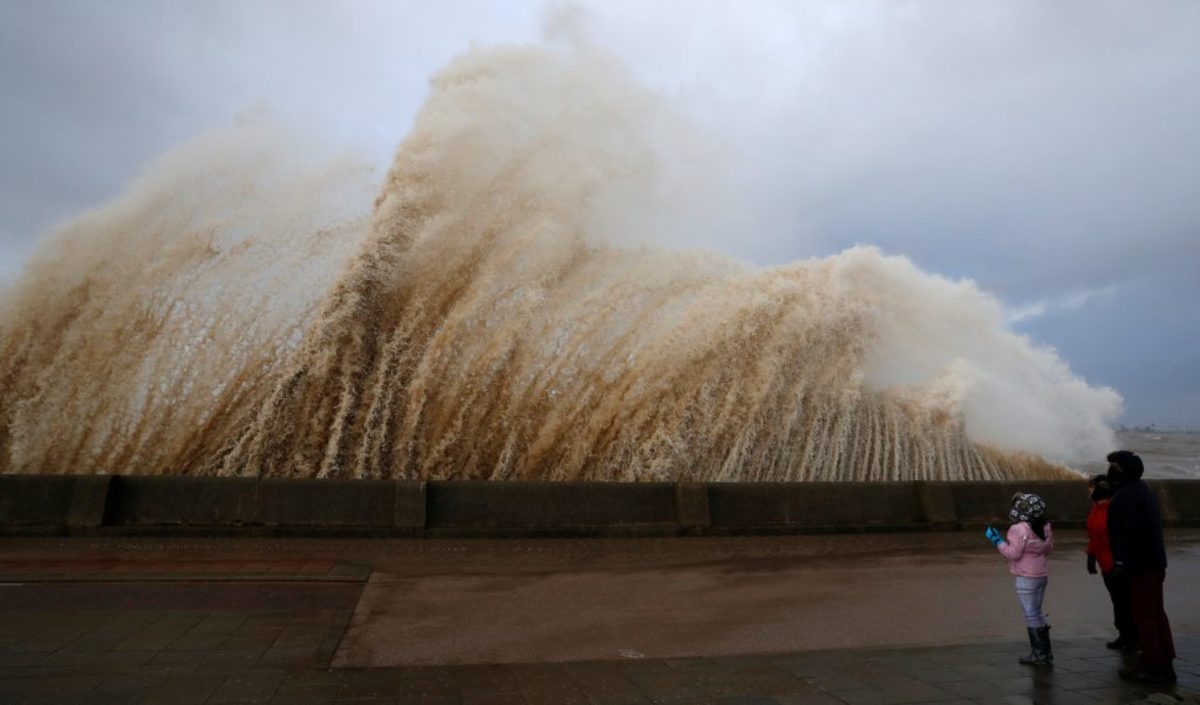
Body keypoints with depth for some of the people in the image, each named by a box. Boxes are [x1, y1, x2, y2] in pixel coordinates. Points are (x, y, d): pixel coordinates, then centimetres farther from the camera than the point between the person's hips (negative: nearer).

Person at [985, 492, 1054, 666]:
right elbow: (1049, 548, 14)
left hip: (1027, 578, -8)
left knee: (1031, 615, 0)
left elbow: (1013, 553, -20)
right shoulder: (1045, 527, 5)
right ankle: (1046, 651, 23)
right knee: (1037, 613, 18)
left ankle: (1039, 654, 5)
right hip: (1042, 574, 8)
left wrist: (997, 540, -12)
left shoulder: (1019, 529, -20)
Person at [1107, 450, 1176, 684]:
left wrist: (1121, 562, -23)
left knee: (1143, 614, -3)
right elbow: (1152, 526, 20)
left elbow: (1128, 531, -26)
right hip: (1154, 561, 10)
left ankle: (1152, 667, 2)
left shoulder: (1124, 496, -18)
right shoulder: (1143, 490, 14)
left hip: (1140, 564, -10)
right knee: (1156, 612, 15)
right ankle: (1165, 664, 20)